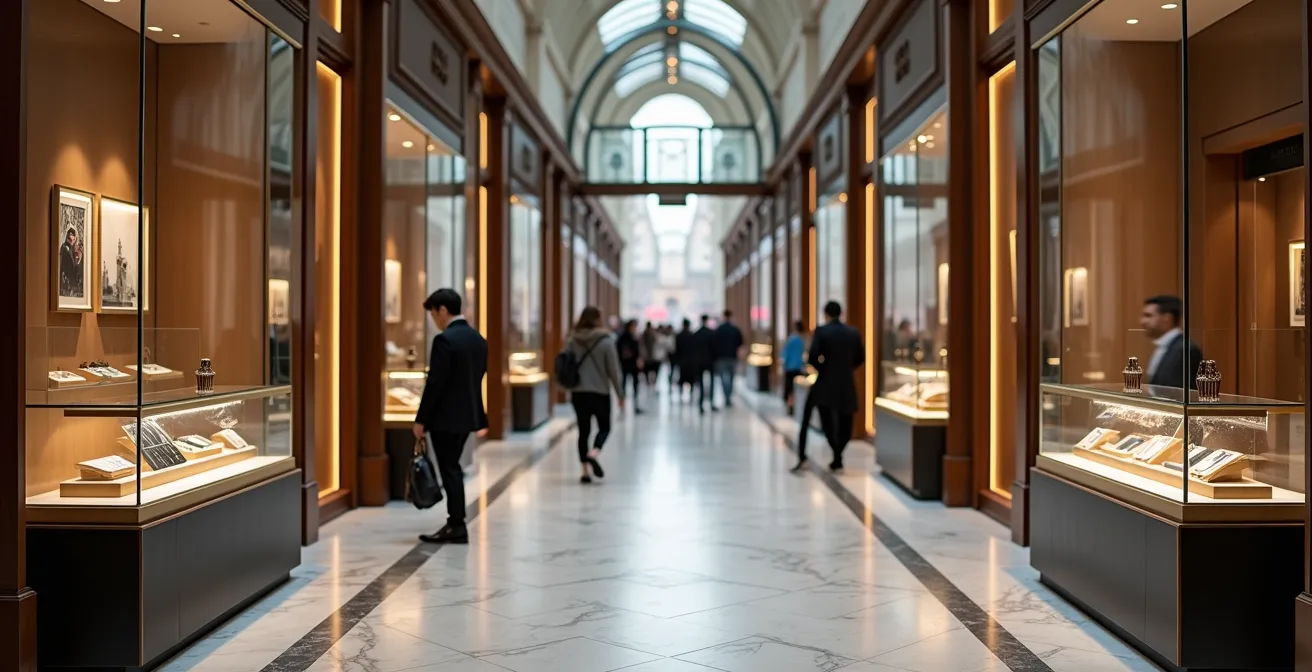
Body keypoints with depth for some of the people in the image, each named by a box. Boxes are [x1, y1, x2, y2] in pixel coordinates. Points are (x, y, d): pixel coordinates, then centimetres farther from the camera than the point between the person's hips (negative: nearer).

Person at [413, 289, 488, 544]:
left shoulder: (445, 340, -17)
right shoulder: (478, 339, 9)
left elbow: (435, 383, -19)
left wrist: (421, 419, -13)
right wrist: (470, 407, 19)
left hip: (445, 416, -8)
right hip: (467, 414, 9)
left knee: (449, 469, 0)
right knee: (452, 467, 17)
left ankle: (457, 526, 4)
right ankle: (455, 524, 21)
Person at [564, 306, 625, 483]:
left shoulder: (572, 341, -2)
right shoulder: (606, 341, -9)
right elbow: (614, 370, -8)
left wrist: (569, 390, 17)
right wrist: (620, 394, 2)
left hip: (578, 393, 3)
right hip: (600, 393, -3)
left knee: (584, 430, 12)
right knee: (604, 427, 13)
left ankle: (586, 470, 10)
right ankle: (593, 454, -14)